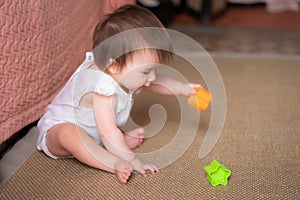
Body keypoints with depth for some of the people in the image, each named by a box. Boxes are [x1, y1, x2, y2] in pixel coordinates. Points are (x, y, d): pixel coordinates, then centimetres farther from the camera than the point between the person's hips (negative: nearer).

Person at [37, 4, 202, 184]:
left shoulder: (122, 72, -11)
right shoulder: (104, 89, -40)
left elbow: (155, 82, 9)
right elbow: (108, 132, -39)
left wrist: (182, 88, 1)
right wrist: (132, 160, -35)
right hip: (57, 129, -10)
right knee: (69, 133, -42)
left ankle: (123, 138, -5)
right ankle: (115, 164, -45)